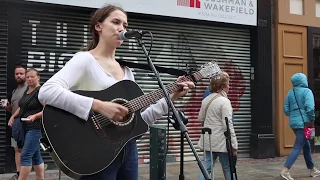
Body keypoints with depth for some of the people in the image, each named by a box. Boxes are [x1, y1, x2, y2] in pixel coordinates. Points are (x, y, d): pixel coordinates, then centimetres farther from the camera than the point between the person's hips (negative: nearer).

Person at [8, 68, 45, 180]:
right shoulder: (26, 91, 15)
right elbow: (22, 107, 25)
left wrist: (34, 116, -31)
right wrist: (13, 117, 9)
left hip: (36, 128, -9)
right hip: (26, 128, 9)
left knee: (25, 156, -10)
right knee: (35, 156, 12)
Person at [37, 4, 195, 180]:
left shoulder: (126, 71, 11)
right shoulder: (85, 59, -9)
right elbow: (46, 92, -26)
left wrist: (170, 97, 4)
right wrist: (99, 106, -30)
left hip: (128, 150, 7)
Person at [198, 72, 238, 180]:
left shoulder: (206, 100, 6)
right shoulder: (224, 101, -15)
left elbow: (200, 118, 18)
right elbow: (228, 126, -18)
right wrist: (234, 145, -15)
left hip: (208, 141, 6)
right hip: (221, 142, -6)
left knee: (207, 167, 8)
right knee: (228, 168, 9)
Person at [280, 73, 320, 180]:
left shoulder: (290, 93, 8)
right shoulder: (307, 91, -9)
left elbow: (286, 109, 8)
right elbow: (310, 108, -21)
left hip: (293, 123, 7)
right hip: (303, 122, -7)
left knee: (306, 146, 19)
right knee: (298, 147, -6)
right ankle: (285, 170, -14)